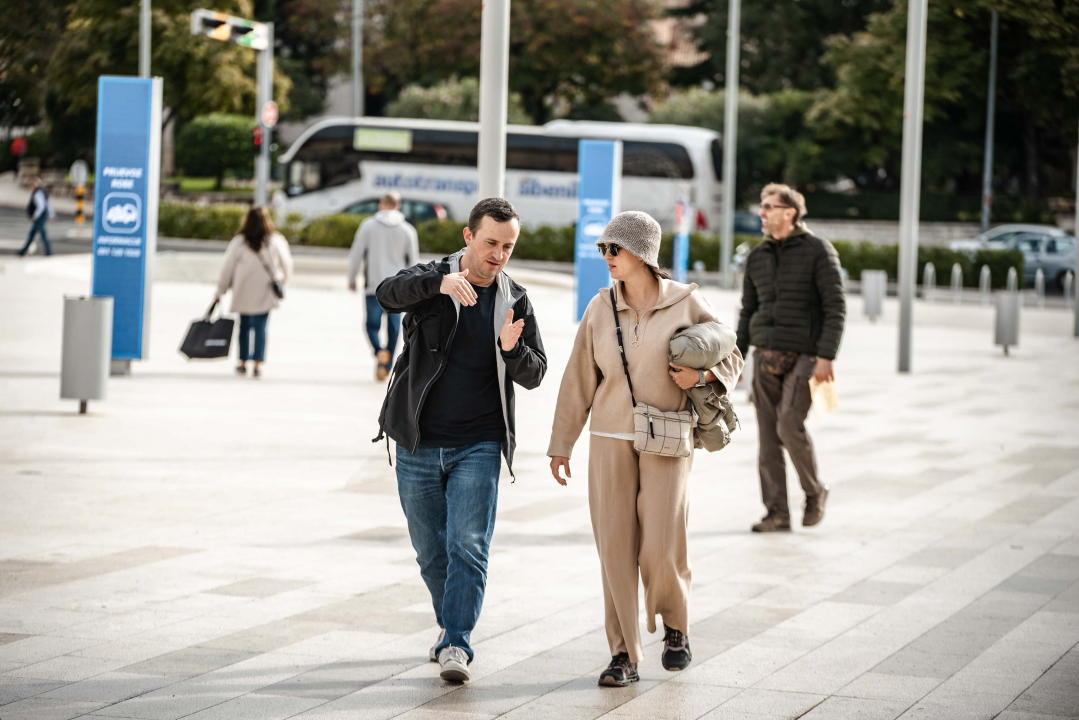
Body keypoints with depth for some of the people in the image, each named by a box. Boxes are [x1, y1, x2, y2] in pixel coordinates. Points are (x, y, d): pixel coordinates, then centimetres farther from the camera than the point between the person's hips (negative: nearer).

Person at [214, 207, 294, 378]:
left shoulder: (239, 242, -5)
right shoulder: (276, 241, -4)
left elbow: (228, 268, -1)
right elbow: (287, 265, 6)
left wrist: (221, 290, 8)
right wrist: (283, 280, 25)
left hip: (243, 292, 0)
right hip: (264, 293, 0)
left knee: (244, 325, 14)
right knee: (260, 327, 0)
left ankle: (243, 363, 17)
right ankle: (257, 365, -7)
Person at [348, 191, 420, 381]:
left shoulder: (368, 225, -1)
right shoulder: (407, 230, 3)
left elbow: (356, 255, -2)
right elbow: (413, 261, 7)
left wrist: (352, 279, 10)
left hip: (374, 286, -1)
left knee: (372, 324, 8)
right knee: (393, 328, 11)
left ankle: (379, 351, -20)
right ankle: (386, 366, 9)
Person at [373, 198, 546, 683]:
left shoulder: (515, 302, 3)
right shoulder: (431, 281, -3)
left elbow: (534, 376, 0)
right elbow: (388, 294, -26)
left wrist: (512, 349, -24)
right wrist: (440, 282, -45)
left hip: (478, 447, 0)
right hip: (419, 444, 0)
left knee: (468, 547, -12)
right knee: (431, 553, 10)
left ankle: (456, 645, -13)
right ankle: (451, 622, 32)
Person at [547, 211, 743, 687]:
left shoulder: (686, 304, -4)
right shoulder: (600, 310, 2)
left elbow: (731, 361, 5)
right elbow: (579, 381, 7)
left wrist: (701, 375, -16)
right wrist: (561, 445, 8)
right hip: (611, 440, 2)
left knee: (661, 549, -10)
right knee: (616, 549, -2)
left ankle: (675, 625, 20)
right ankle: (624, 657, 5)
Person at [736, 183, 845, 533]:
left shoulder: (819, 251, -6)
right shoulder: (757, 257, 11)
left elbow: (836, 307, -10)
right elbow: (748, 311, 16)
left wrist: (826, 357, -18)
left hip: (804, 356, -5)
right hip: (767, 356, 5)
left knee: (789, 426, -19)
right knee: (768, 435, 1)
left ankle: (814, 491, 5)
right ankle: (777, 513, 6)